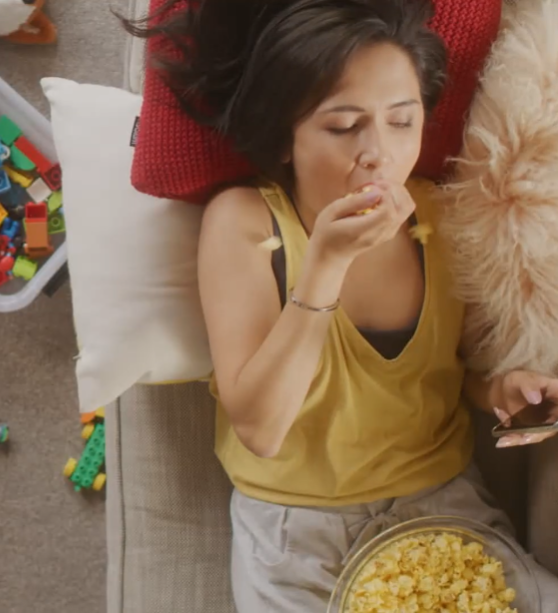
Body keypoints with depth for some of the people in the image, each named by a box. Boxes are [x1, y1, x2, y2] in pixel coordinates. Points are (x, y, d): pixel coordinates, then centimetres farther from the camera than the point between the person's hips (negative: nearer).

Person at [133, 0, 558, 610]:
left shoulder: (440, 212, -7)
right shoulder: (243, 222, -16)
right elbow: (258, 429, -24)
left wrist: (493, 389, -12)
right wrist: (325, 261, -32)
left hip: (442, 500, 3)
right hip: (293, 525, -2)